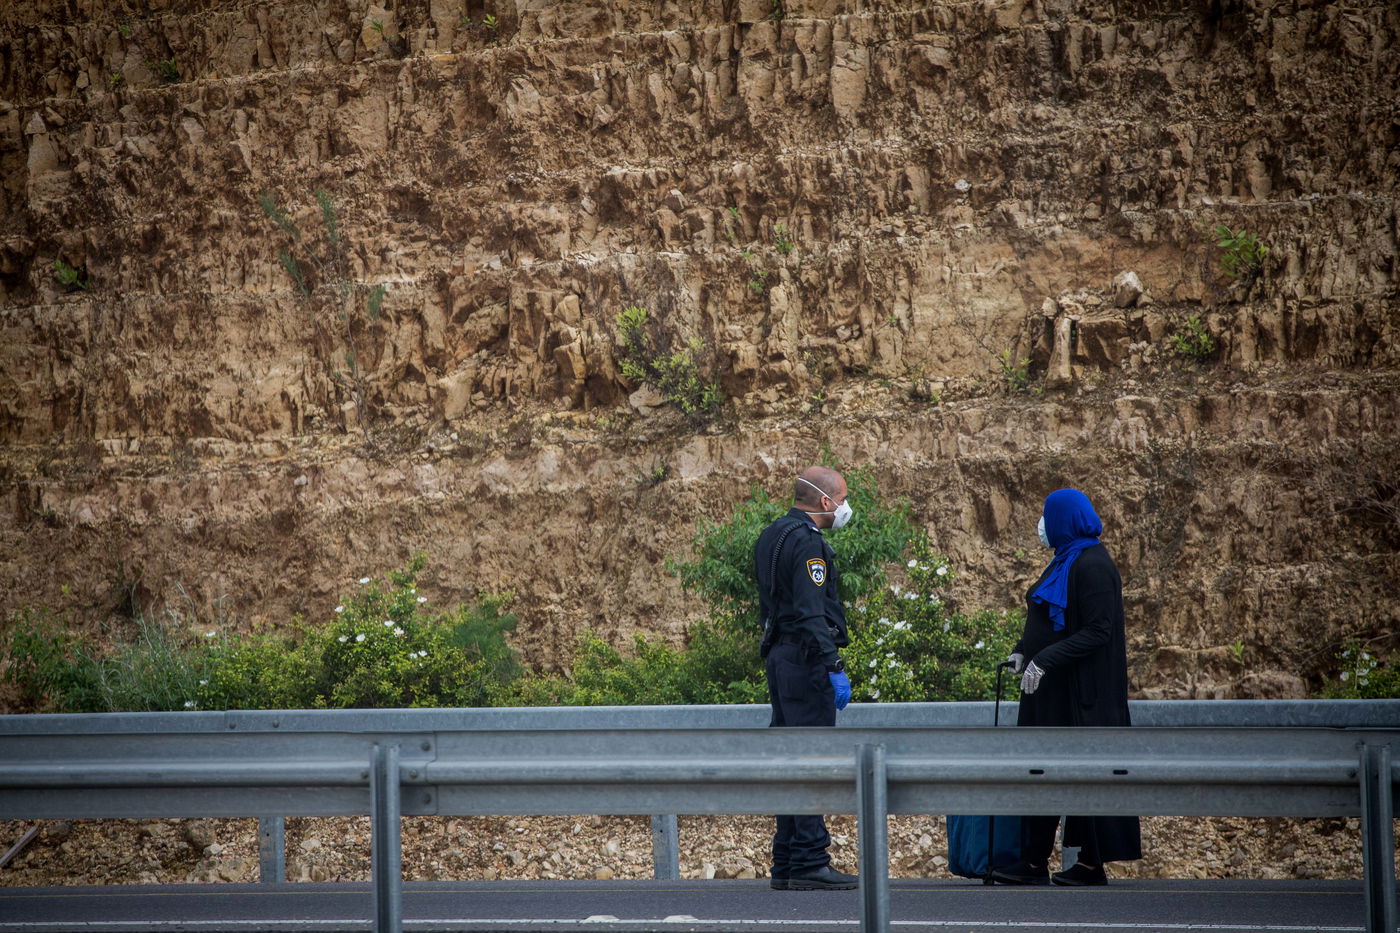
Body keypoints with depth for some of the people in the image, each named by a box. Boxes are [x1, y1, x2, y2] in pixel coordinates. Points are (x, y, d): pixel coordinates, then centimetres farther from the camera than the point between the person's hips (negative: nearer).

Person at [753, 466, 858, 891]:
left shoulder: (771, 536, 18)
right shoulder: (807, 541, -14)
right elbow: (811, 612, -21)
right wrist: (834, 667, -23)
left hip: (779, 658, 10)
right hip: (806, 659, -10)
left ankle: (787, 863, 14)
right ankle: (809, 863, -12)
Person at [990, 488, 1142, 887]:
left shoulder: (1091, 566, -15)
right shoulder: (1064, 561, 15)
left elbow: (1097, 630, -22)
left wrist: (1045, 660, -25)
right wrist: (1022, 651, 4)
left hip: (1080, 688, -10)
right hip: (1051, 688, 10)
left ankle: (1093, 865, 3)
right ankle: (1034, 863, 9)